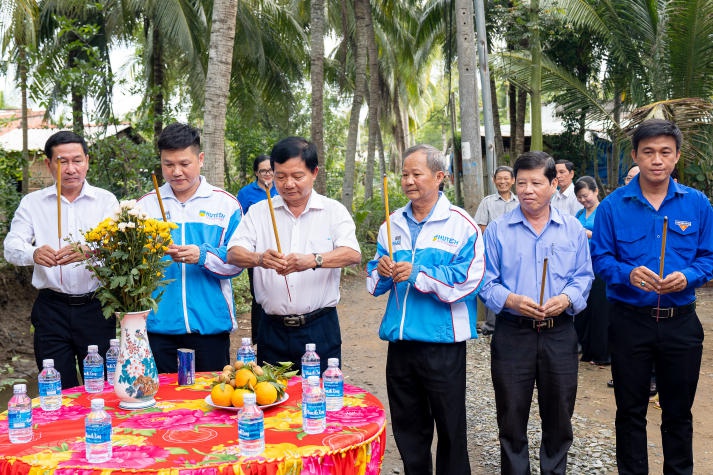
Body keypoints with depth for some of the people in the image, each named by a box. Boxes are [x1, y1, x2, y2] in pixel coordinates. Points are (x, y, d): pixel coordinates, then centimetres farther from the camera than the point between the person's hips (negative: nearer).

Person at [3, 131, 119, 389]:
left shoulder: (105, 200, 4)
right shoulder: (32, 202, 7)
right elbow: (11, 247, -4)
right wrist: (34, 254, -27)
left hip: (95, 308, -1)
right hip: (52, 308, 1)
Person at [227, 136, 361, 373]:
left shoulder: (334, 211, 2)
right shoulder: (258, 212, 8)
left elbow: (353, 254, -13)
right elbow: (233, 254, -3)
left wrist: (313, 260, -31)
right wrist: (259, 258, -26)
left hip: (320, 328, -1)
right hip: (273, 329, 2)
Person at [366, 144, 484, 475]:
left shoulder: (460, 224, -6)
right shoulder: (393, 223, 10)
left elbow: (470, 278, -17)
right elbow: (374, 284, 15)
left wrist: (418, 274, -18)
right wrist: (381, 271, -8)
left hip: (443, 343, -5)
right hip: (400, 342, 5)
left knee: (450, 428, 8)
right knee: (407, 428, 17)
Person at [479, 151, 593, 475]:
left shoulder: (573, 228, 5)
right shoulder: (498, 230, 0)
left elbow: (583, 277, 5)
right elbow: (486, 282, -1)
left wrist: (567, 298, -14)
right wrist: (510, 300, -19)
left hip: (560, 334, 1)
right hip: (512, 334, -1)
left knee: (559, 415, 12)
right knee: (511, 416, 8)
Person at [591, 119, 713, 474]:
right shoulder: (613, 206, -4)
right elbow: (600, 258, -2)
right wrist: (628, 274, -21)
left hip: (681, 321, 1)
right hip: (630, 321, -1)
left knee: (678, 411, 14)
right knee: (630, 411, 12)